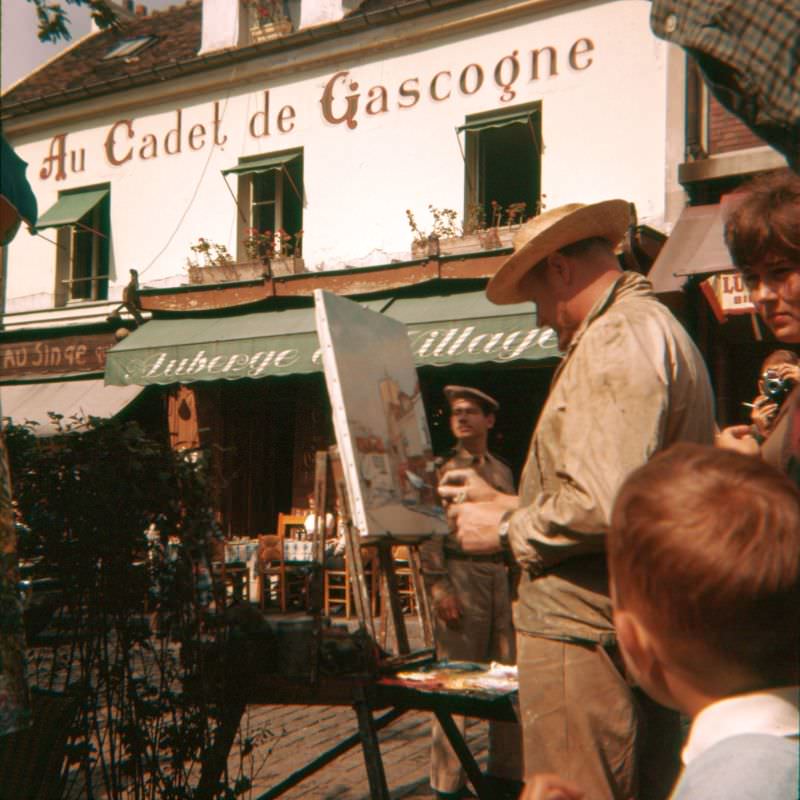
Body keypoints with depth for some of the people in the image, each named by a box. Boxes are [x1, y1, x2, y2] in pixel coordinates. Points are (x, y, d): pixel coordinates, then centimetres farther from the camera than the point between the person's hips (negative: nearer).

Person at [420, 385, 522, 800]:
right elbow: (428, 534, -6)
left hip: (501, 576, 6)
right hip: (461, 575, -5)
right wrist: (439, 588, -14)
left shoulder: (502, 472, 17)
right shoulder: (442, 468, 0)